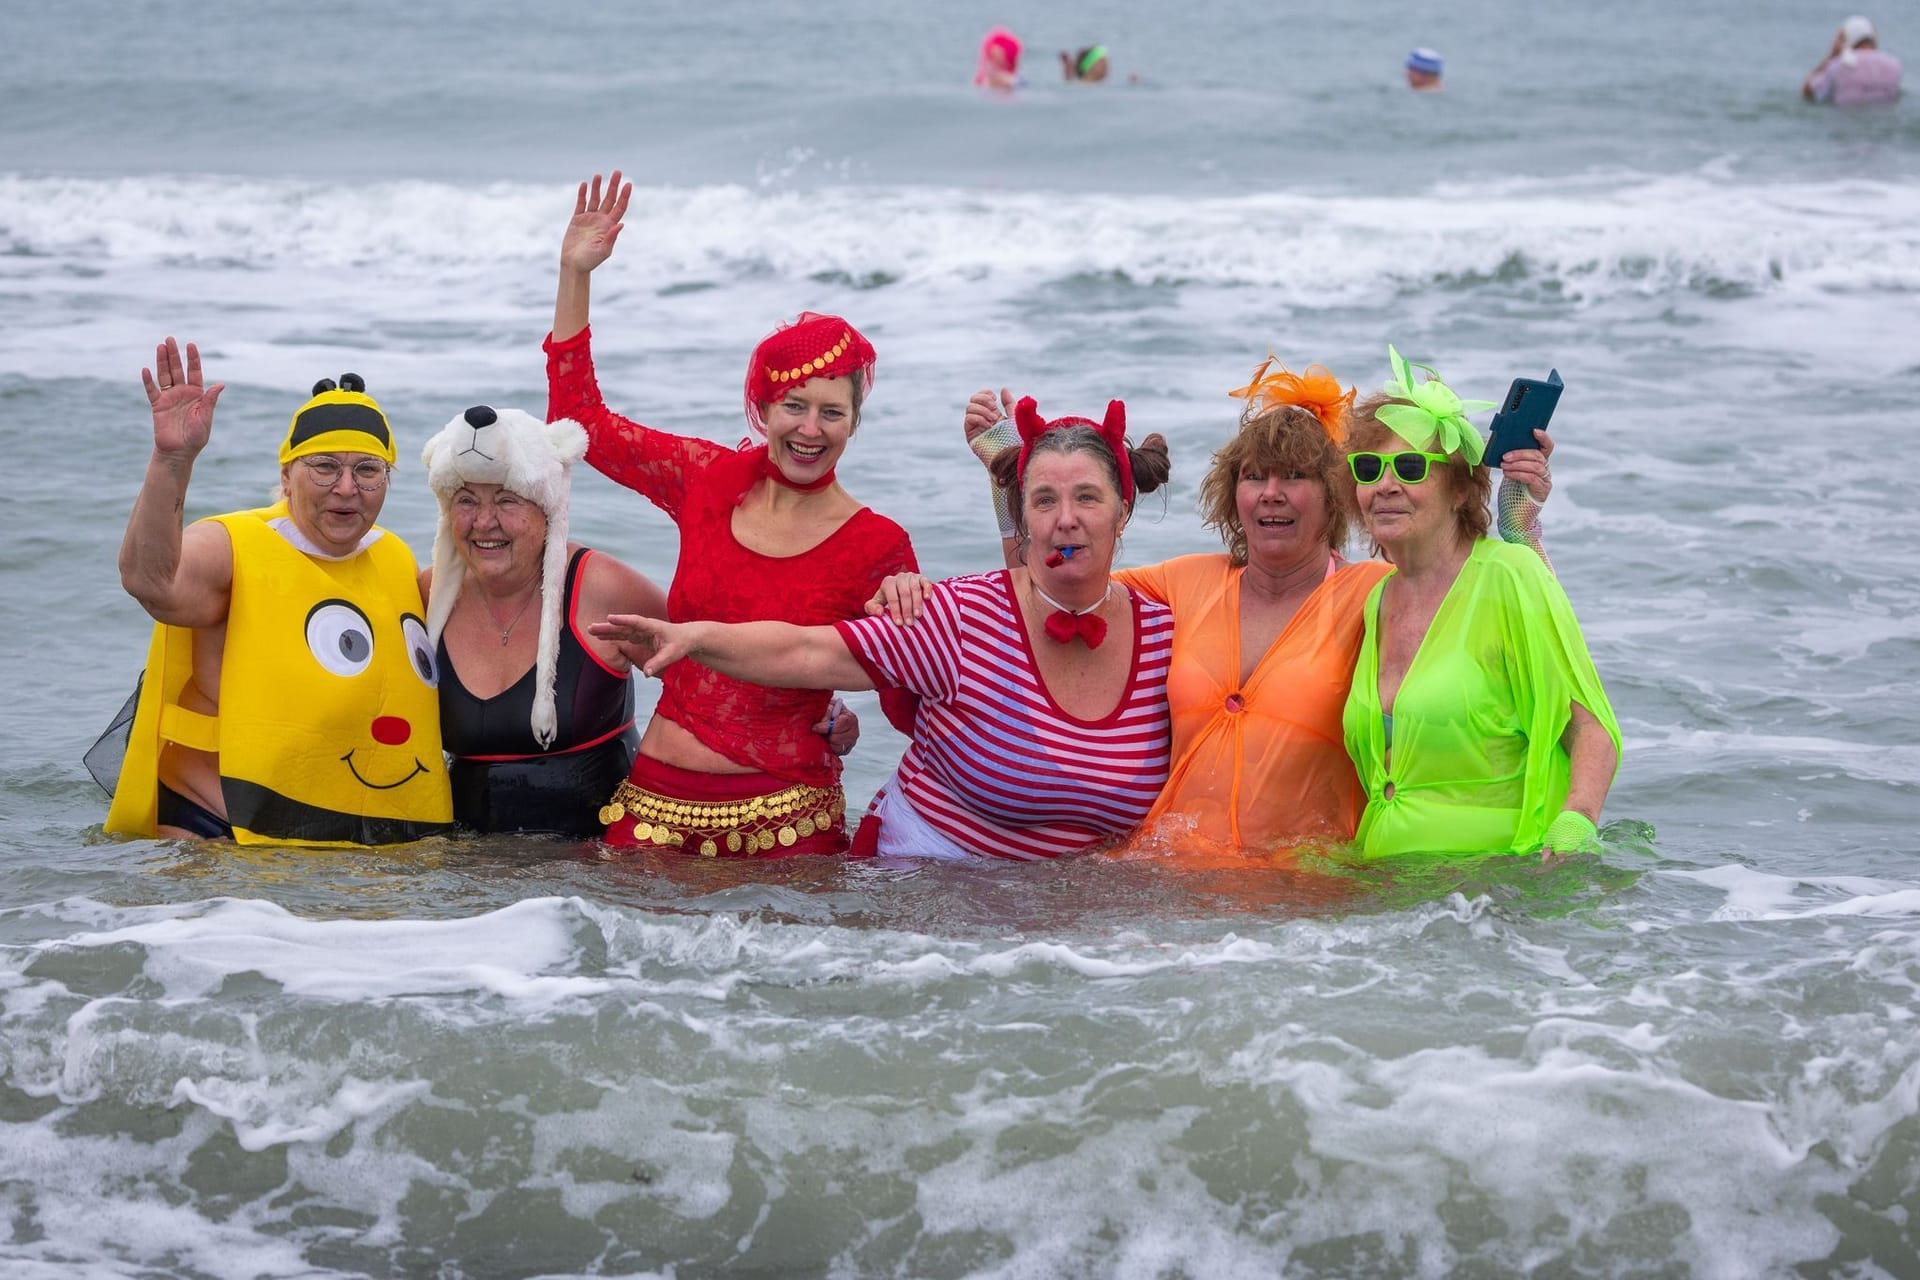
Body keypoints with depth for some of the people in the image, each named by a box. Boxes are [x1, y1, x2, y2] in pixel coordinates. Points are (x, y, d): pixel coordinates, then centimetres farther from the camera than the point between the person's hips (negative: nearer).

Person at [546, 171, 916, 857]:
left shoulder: (878, 547, -4)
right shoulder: (709, 478, 6)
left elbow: (908, 708, -2)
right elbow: (578, 417, 16)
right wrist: (574, 275, 12)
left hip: (785, 817, -3)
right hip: (656, 806, 3)